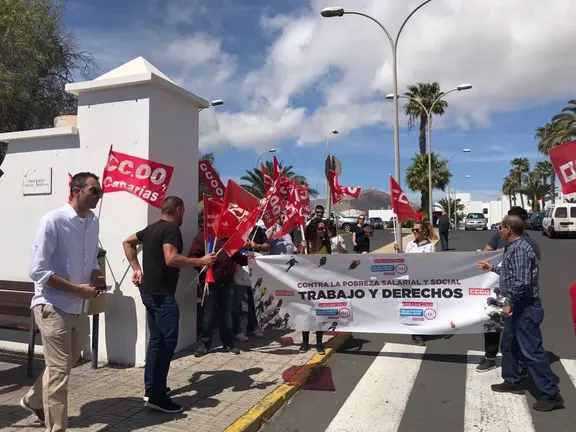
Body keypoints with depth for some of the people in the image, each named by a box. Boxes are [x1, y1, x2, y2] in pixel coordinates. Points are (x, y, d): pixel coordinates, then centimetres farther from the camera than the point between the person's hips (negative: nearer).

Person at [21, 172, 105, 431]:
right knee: (59, 369, 0)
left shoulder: (93, 222, 5)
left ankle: (34, 401, 47)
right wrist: (78, 289, -21)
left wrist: (96, 280, -4)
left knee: (69, 361, 22)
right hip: (53, 306, -8)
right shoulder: (53, 221, -17)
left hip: (77, 307, 8)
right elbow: (37, 270, -19)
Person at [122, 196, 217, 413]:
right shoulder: (171, 229, -14)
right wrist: (201, 261, -19)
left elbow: (127, 242, 22)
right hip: (162, 294, -10)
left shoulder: (152, 228, 14)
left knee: (156, 339, 16)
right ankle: (156, 395, -5)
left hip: (149, 291, 10)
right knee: (167, 341, -7)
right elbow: (171, 259, -28)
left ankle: (151, 388, 23)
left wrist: (136, 268, 18)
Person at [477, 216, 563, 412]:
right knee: (508, 344, 20)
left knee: (532, 350, -4)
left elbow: (522, 282, -28)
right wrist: (492, 268, 28)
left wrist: (509, 302, -19)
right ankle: (512, 382, 33)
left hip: (526, 308, -11)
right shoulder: (514, 247, 11)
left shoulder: (520, 249, -22)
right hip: (518, 307, 11)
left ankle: (552, 394, 6)